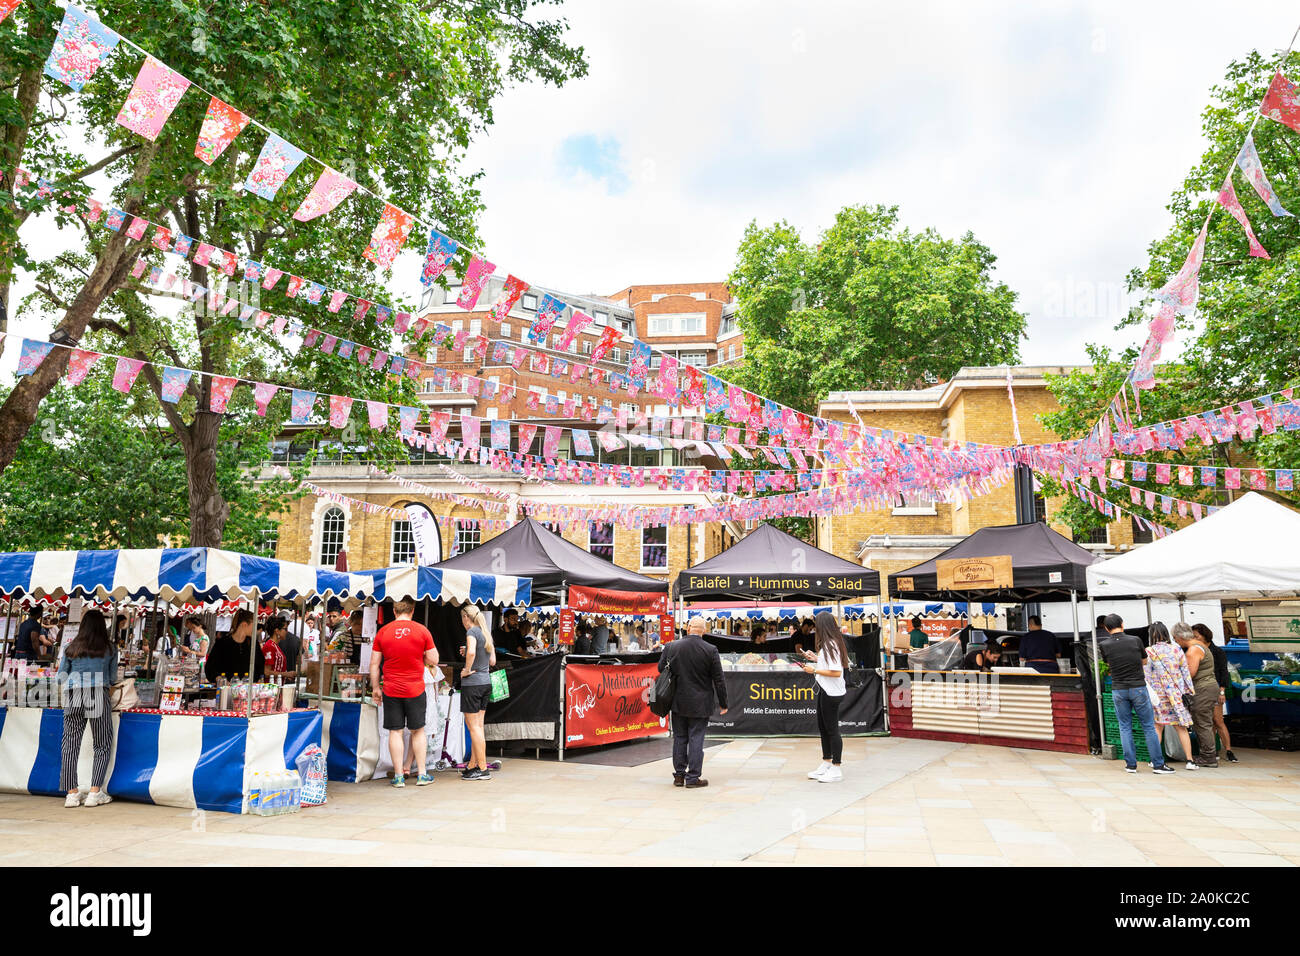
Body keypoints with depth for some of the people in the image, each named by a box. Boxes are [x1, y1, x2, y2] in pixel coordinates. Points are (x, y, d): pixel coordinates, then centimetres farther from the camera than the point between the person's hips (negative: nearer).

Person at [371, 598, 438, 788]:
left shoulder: (383, 632, 0)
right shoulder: (422, 630, -4)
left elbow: (374, 663, 2)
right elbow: (433, 660, -3)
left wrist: (375, 687, 10)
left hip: (391, 690, 1)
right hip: (416, 689, 0)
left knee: (395, 732, 7)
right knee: (418, 731, 11)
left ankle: (398, 776, 10)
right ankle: (422, 774, 14)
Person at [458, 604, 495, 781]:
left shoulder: (472, 631, -10)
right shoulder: (486, 634, 13)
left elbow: (471, 652, -30)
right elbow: (492, 661, 17)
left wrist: (467, 670, -16)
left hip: (472, 683, -8)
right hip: (486, 682, 8)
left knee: (474, 727, -2)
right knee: (478, 726, 13)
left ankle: (483, 769, 0)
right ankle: (472, 765, 21)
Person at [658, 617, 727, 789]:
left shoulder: (671, 647, -5)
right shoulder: (711, 650, -11)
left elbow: (660, 669, 7)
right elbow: (718, 680, -7)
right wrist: (723, 704, 2)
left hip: (678, 702, 2)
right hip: (700, 704, -2)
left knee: (679, 738, 13)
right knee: (696, 739, 4)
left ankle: (679, 775, 19)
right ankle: (693, 777, 7)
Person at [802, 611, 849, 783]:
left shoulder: (831, 644, -20)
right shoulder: (828, 643, 11)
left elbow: (836, 672, -24)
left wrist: (814, 670, -18)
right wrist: (816, 658, 16)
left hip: (831, 693, -10)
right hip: (825, 691, 10)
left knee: (832, 729, -1)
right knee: (823, 728, 17)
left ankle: (836, 770, 8)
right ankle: (826, 765, 29)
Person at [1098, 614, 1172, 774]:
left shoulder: (1103, 645, -6)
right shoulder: (1135, 640, -5)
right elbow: (1144, 659, 11)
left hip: (1118, 690, 1)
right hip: (1138, 688, -1)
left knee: (1125, 727, 9)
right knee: (1149, 726, 6)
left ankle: (1131, 764, 10)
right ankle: (1158, 764, 9)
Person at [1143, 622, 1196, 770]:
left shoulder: (1149, 652, -8)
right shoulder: (1176, 650, 1)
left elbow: (1146, 676, -7)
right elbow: (1186, 673, 4)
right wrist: (1189, 692, 12)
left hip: (1159, 694, -2)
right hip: (1178, 693, 2)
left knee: (1158, 727, 7)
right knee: (1181, 728, 6)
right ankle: (1190, 760, 4)